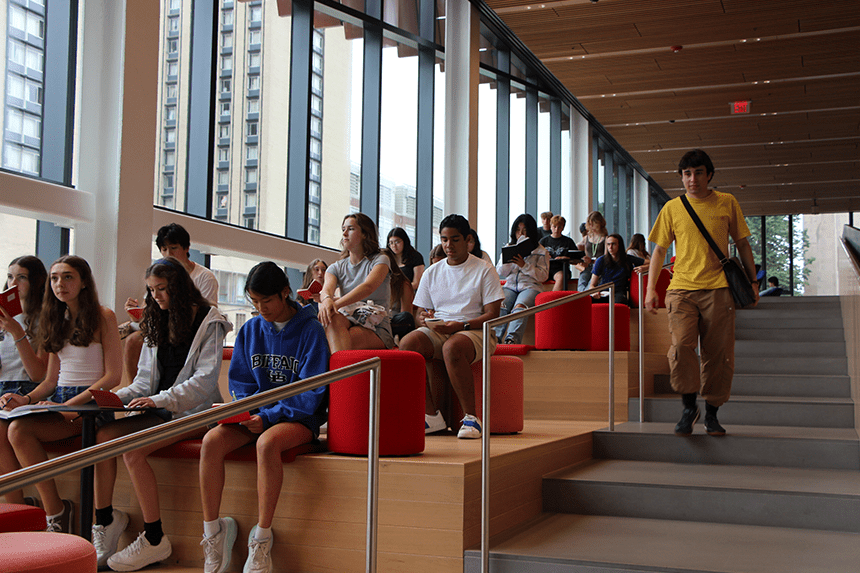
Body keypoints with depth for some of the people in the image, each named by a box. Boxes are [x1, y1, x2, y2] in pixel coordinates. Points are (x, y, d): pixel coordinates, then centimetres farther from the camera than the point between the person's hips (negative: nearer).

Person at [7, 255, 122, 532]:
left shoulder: (103, 316, -1)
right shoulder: (58, 320, 19)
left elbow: (113, 375, -8)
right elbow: (51, 379, 18)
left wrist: (72, 404, -17)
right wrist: (27, 399, -2)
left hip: (91, 403, -6)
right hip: (59, 400, 6)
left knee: (20, 429, -27)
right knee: (16, 429, -24)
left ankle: (55, 511, -15)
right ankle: (54, 510, -16)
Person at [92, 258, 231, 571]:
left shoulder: (209, 322, -3)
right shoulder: (156, 325, 19)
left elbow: (204, 379, -13)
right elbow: (145, 382, 16)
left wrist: (161, 399, -22)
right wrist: (116, 397, -3)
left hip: (193, 411, -6)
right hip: (161, 411, 6)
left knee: (133, 450, -28)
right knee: (102, 435, -20)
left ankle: (154, 540, -20)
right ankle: (105, 519, -10)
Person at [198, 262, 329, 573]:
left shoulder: (310, 330, -5)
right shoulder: (250, 330, 10)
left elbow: (311, 391, -9)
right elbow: (240, 381, 16)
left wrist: (268, 417, -17)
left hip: (298, 417, -5)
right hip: (256, 413, 5)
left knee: (267, 442, -38)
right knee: (211, 440, -25)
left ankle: (262, 538, -28)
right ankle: (212, 533, -17)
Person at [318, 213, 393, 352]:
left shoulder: (380, 260, 4)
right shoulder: (336, 268, 18)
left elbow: (368, 287, -18)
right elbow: (327, 288, -6)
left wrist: (337, 304, -35)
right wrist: (326, 299, -35)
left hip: (377, 331, -3)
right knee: (333, 318, -35)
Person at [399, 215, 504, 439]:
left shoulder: (484, 270, 4)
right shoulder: (432, 272, 18)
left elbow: (492, 314, -4)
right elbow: (419, 312, 17)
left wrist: (461, 325, -19)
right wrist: (424, 319, -9)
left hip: (474, 330, -4)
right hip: (436, 330, 4)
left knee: (452, 347, -40)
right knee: (406, 343, -28)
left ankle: (471, 417, -29)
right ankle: (431, 415, -24)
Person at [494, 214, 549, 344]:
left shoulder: (540, 251, 11)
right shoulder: (509, 248, 21)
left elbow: (543, 276, 0)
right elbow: (500, 272, 14)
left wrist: (524, 265, -11)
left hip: (530, 286, -3)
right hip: (510, 286, 3)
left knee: (520, 307, -35)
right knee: (500, 305, -30)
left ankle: (512, 338, -53)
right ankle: (495, 338, -43)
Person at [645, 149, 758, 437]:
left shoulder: (727, 203, 8)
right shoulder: (672, 208, 9)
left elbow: (742, 244, 15)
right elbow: (659, 249, 13)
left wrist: (752, 282, 11)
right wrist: (651, 288, 4)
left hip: (718, 288, 0)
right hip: (682, 288, 0)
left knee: (718, 354, 0)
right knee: (681, 345, -18)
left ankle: (711, 414, 14)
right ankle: (689, 407, -1)